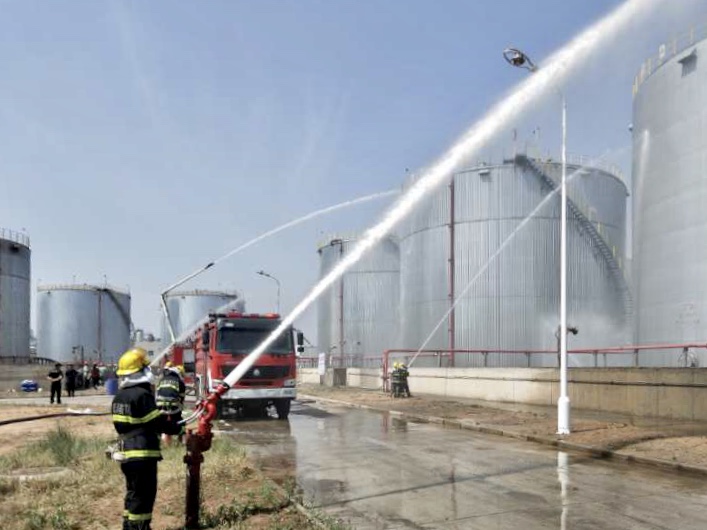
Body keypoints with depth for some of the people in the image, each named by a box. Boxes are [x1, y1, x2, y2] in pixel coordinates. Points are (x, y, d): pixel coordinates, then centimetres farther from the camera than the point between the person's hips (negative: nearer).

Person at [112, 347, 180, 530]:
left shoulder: (119, 396, 10)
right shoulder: (142, 395, -17)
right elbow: (158, 422, -15)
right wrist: (176, 428, 1)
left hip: (126, 453, 9)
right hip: (142, 454, -9)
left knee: (133, 493, 19)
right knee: (144, 495, -1)